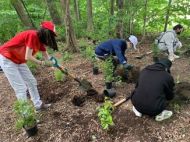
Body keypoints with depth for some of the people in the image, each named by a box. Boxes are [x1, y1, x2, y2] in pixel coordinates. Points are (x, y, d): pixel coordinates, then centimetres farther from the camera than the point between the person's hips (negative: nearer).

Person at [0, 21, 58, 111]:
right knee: (21, 88, -7)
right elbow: (28, 57, -27)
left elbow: (46, 57, 7)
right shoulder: (32, 35, -25)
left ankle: (38, 105, 23)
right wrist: (41, 63, -16)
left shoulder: (40, 39, 2)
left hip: (19, 60, 9)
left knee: (32, 82, 11)